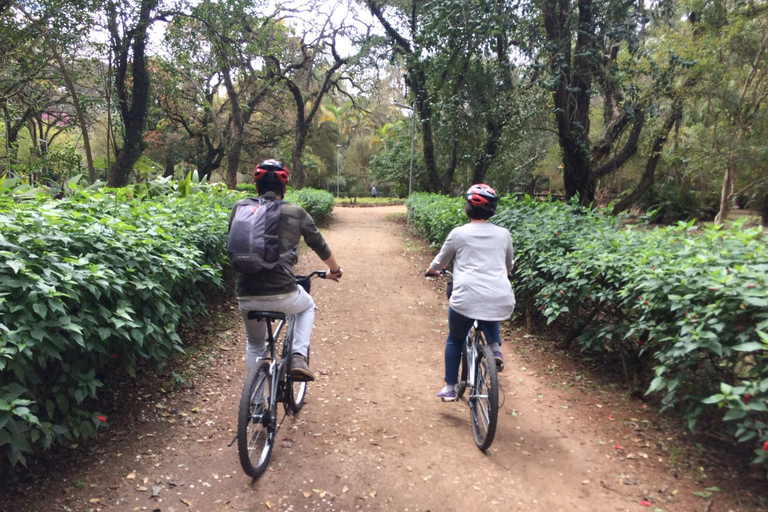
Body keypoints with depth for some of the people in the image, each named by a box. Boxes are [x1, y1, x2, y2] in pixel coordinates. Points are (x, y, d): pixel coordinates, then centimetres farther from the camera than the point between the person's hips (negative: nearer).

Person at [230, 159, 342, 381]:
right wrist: (334, 269, 34)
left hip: (247, 298, 3)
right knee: (307, 306, 33)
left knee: (254, 344, 30)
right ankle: (299, 356, 15)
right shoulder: (296, 213, 4)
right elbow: (319, 246, 15)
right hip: (282, 295, -2)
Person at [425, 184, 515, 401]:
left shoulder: (459, 233, 3)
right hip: (501, 301, 3)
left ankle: (450, 388, 26)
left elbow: (440, 261, 17)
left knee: (454, 340, 22)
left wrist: (432, 270, 39)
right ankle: (495, 347, 15)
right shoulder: (503, 234, 11)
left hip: (466, 300, -2)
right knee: (489, 320, 38)